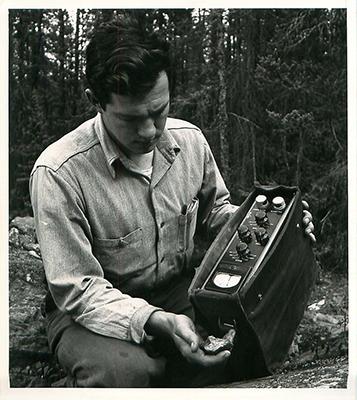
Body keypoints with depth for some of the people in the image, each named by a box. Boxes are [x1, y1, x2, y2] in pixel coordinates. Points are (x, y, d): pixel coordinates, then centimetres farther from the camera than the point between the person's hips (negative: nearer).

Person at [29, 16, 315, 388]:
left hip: (179, 291, 6)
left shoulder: (189, 139, -6)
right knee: (126, 371, -36)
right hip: (94, 310, -5)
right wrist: (158, 322, -35)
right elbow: (77, 290, -22)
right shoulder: (57, 172, -24)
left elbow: (214, 210, 13)